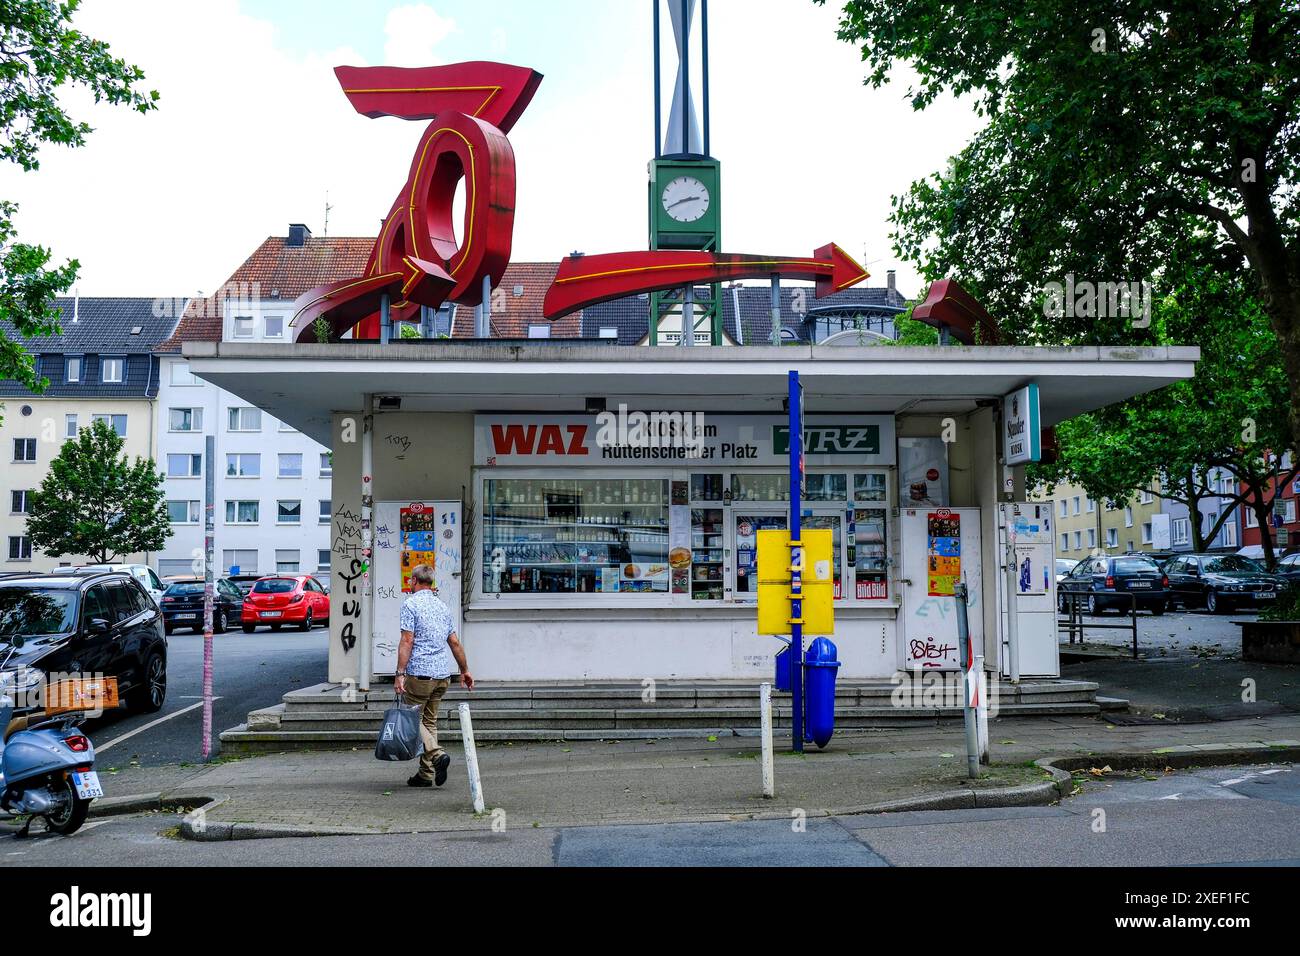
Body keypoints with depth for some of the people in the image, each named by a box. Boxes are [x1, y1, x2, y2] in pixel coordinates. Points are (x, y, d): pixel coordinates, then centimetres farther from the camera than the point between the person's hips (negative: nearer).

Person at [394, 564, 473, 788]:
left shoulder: (410, 604, -7)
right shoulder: (442, 606, 14)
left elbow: (407, 641, -15)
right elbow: (454, 642, 16)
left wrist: (400, 674, -16)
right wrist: (465, 670, 23)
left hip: (419, 672, -6)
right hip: (443, 674, 7)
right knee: (429, 721, 12)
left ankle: (436, 754, -17)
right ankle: (426, 773, 10)